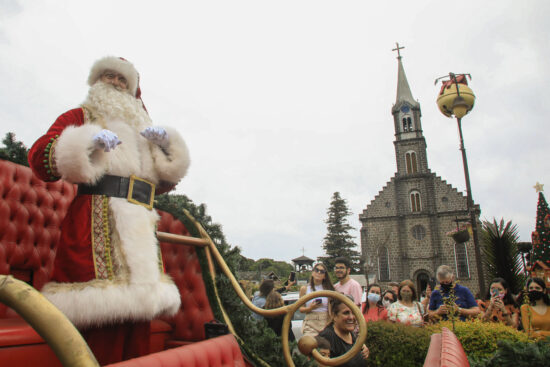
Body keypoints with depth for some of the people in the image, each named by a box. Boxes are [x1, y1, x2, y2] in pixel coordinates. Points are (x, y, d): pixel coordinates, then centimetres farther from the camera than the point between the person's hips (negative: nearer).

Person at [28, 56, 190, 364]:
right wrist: (87, 142, -13)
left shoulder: (141, 130, 28)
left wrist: (166, 145, 7)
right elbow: (39, 159, 2)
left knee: (139, 303, -2)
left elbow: (165, 181, 23)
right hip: (96, 222, -4)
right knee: (100, 307, -14)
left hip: (140, 226, 5)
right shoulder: (80, 117, 16)